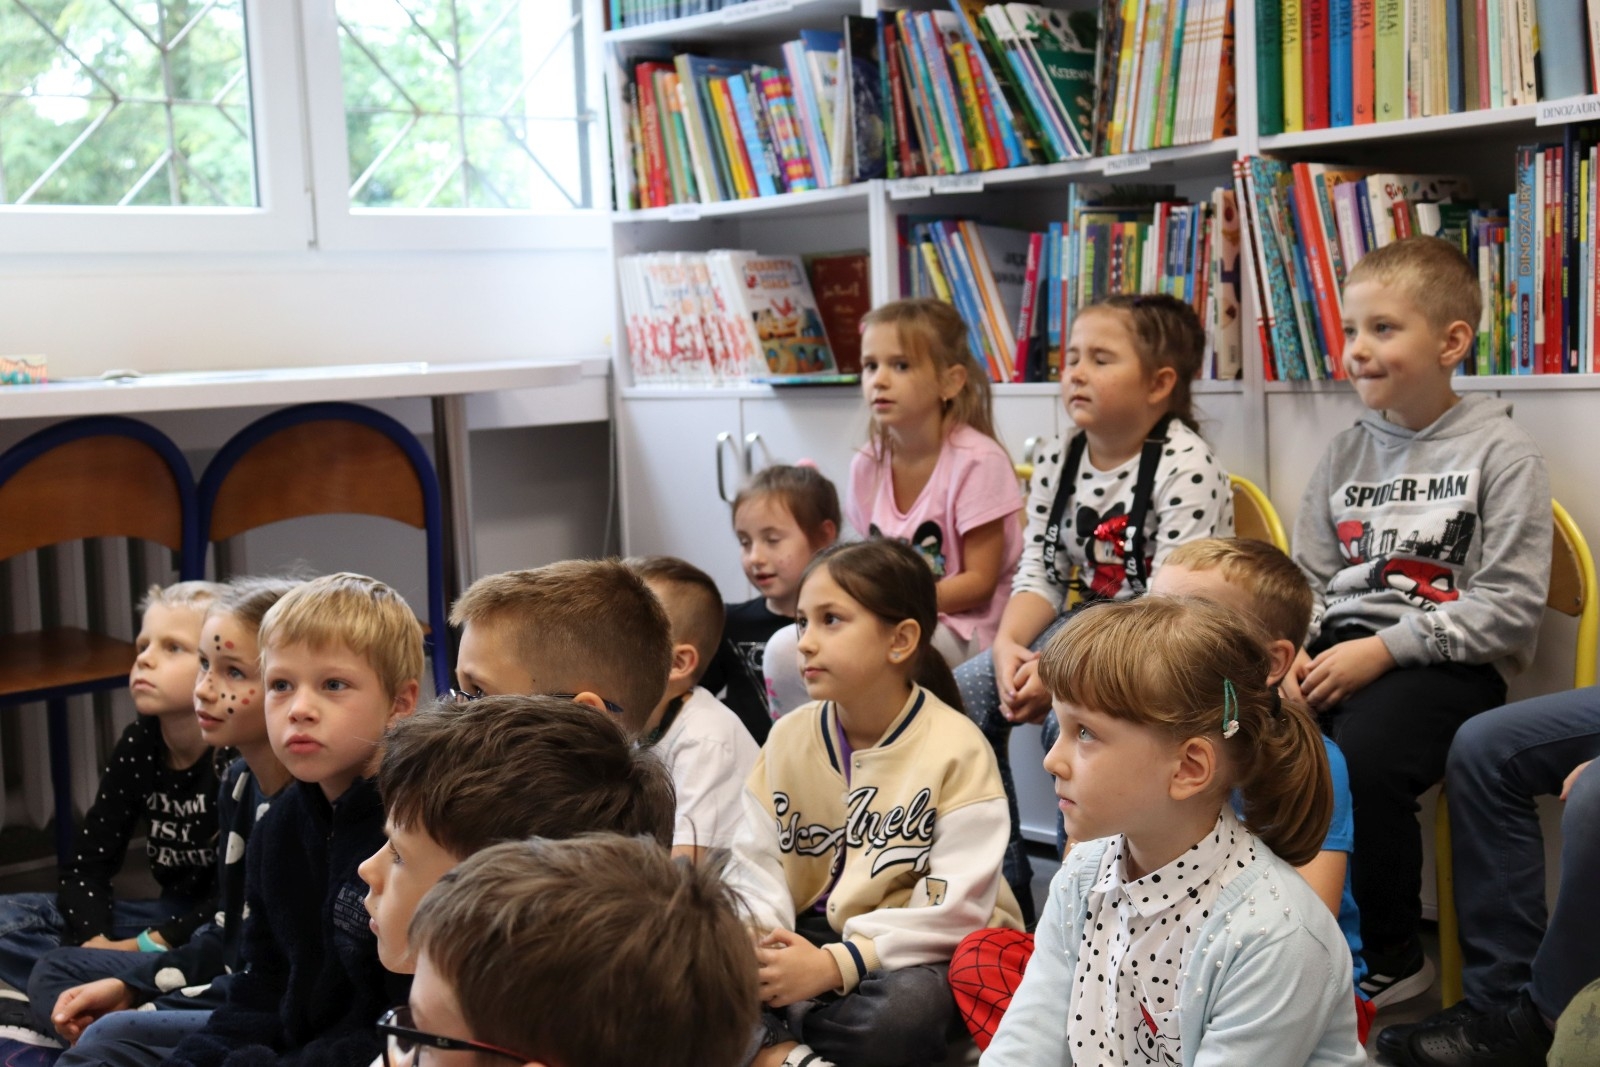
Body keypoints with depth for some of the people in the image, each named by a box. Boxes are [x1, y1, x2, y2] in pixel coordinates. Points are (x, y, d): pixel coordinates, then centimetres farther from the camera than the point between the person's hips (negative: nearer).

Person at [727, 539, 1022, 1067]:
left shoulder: (956, 749, -14)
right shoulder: (789, 737, 2)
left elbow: (956, 906, -19)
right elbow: (757, 863, 2)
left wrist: (834, 965, -28)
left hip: (924, 951, -4)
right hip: (816, 933, 4)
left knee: (903, 1011, -38)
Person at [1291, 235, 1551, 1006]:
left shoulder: (1500, 452, -2)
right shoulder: (1346, 452, 16)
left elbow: (1511, 608, -9)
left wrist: (1383, 650, -16)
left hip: (1447, 661, -5)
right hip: (1337, 647, 6)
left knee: (1357, 759, -34)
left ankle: (1389, 957, -8)